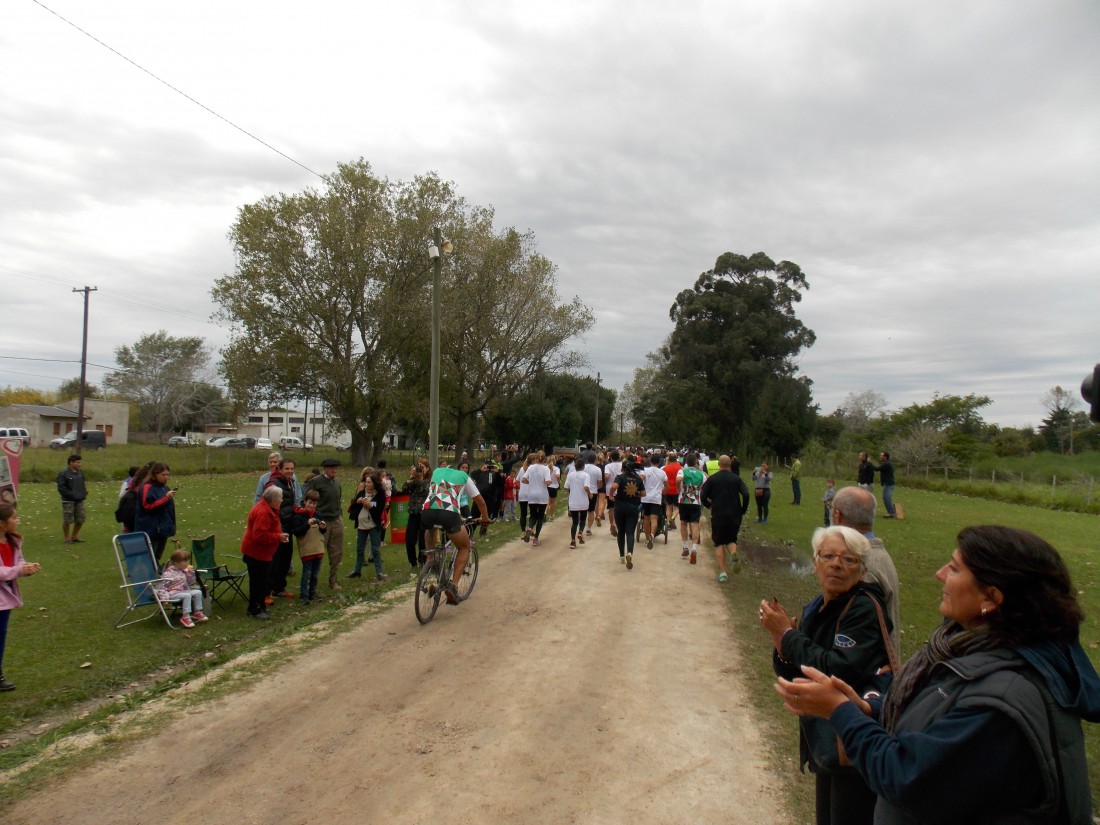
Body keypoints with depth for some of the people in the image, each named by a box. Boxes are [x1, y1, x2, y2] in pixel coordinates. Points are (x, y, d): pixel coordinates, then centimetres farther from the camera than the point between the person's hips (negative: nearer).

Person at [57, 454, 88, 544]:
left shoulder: (80, 472, 11)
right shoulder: (63, 474, -10)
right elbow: (61, 488, -14)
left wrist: (85, 493, 6)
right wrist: (72, 494, -17)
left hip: (79, 500, 6)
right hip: (68, 501, -6)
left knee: (80, 519, 8)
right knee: (67, 520, -1)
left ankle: (75, 536, 25)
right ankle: (67, 538, 14)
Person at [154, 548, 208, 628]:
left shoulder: (183, 571, 9)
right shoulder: (168, 573, -16)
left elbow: (191, 583, 17)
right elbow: (162, 587, -17)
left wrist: (190, 572, 2)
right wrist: (164, 598, -26)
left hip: (184, 591, 8)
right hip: (173, 594, -8)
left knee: (198, 592, -6)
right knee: (187, 595, -32)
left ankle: (197, 612, 5)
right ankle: (186, 617, -26)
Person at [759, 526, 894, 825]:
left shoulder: (865, 608, -19)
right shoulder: (816, 608, 4)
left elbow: (839, 671, -31)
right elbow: (791, 674, 6)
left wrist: (788, 635, -23)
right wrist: (781, 640, -14)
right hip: (825, 741, 7)